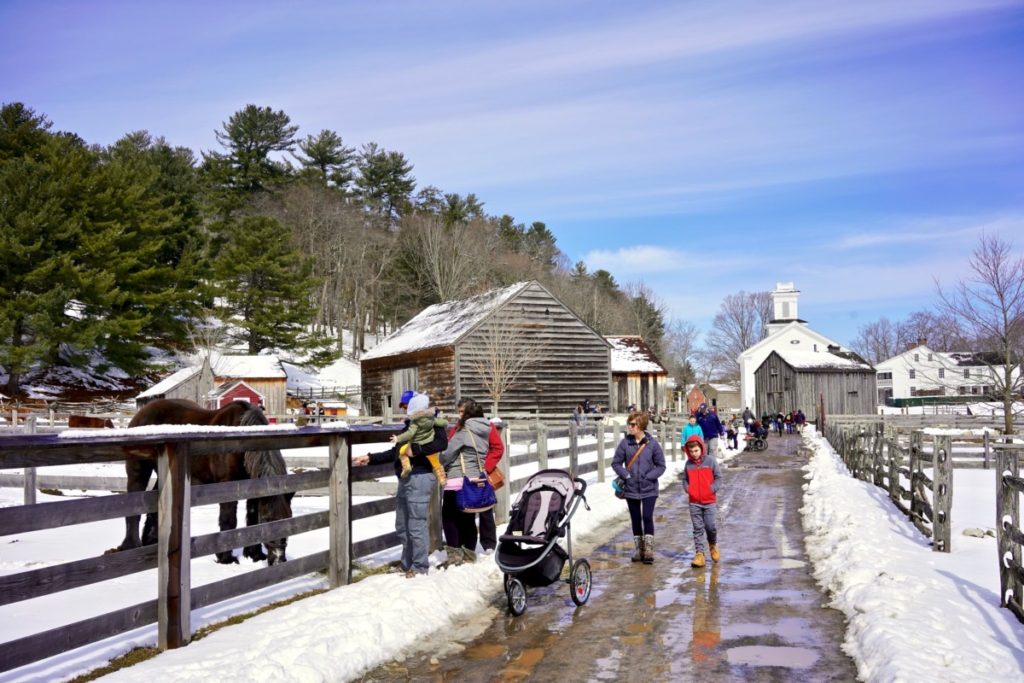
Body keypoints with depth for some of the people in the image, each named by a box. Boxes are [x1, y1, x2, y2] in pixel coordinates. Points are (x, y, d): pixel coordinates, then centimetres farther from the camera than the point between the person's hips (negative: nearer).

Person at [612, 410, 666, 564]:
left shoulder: (652, 444, -7)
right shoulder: (625, 443, -3)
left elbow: (661, 466, 0)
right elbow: (616, 462, 4)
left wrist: (648, 476, -11)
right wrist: (626, 476, -8)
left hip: (649, 489, -2)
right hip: (631, 489, 2)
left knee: (647, 517, -9)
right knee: (635, 519, 11)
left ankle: (648, 550, 3)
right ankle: (638, 550, 23)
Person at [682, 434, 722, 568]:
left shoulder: (710, 460, -5)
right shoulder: (688, 463, 3)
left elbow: (718, 477, -1)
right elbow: (685, 479, 14)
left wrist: (712, 488, -12)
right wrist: (687, 488, -2)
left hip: (709, 501, -2)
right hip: (694, 502, 2)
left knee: (710, 526, 0)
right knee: (697, 528, 3)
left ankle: (713, 545, 29)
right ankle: (699, 554, 4)